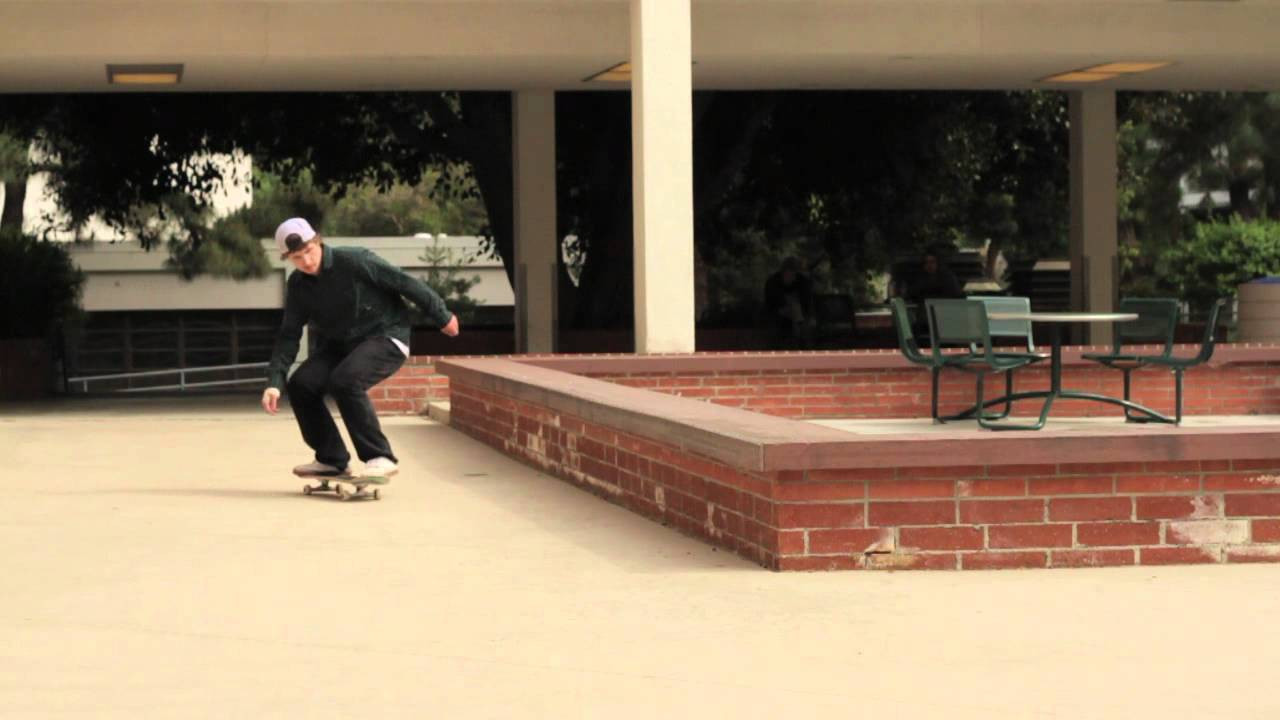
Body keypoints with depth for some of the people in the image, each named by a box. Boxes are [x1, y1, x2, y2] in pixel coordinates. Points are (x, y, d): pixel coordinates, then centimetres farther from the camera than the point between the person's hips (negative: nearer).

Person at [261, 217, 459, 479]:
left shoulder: (354, 261, -20)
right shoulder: (298, 285, -2)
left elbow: (405, 283, -13)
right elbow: (288, 337, -1)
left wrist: (442, 317, -6)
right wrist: (274, 381, -13)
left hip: (386, 338, -7)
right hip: (339, 345, 7)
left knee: (344, 380, -31)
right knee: (301, 383, -13)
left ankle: (380, 458, -20)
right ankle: (332, 459, 2)